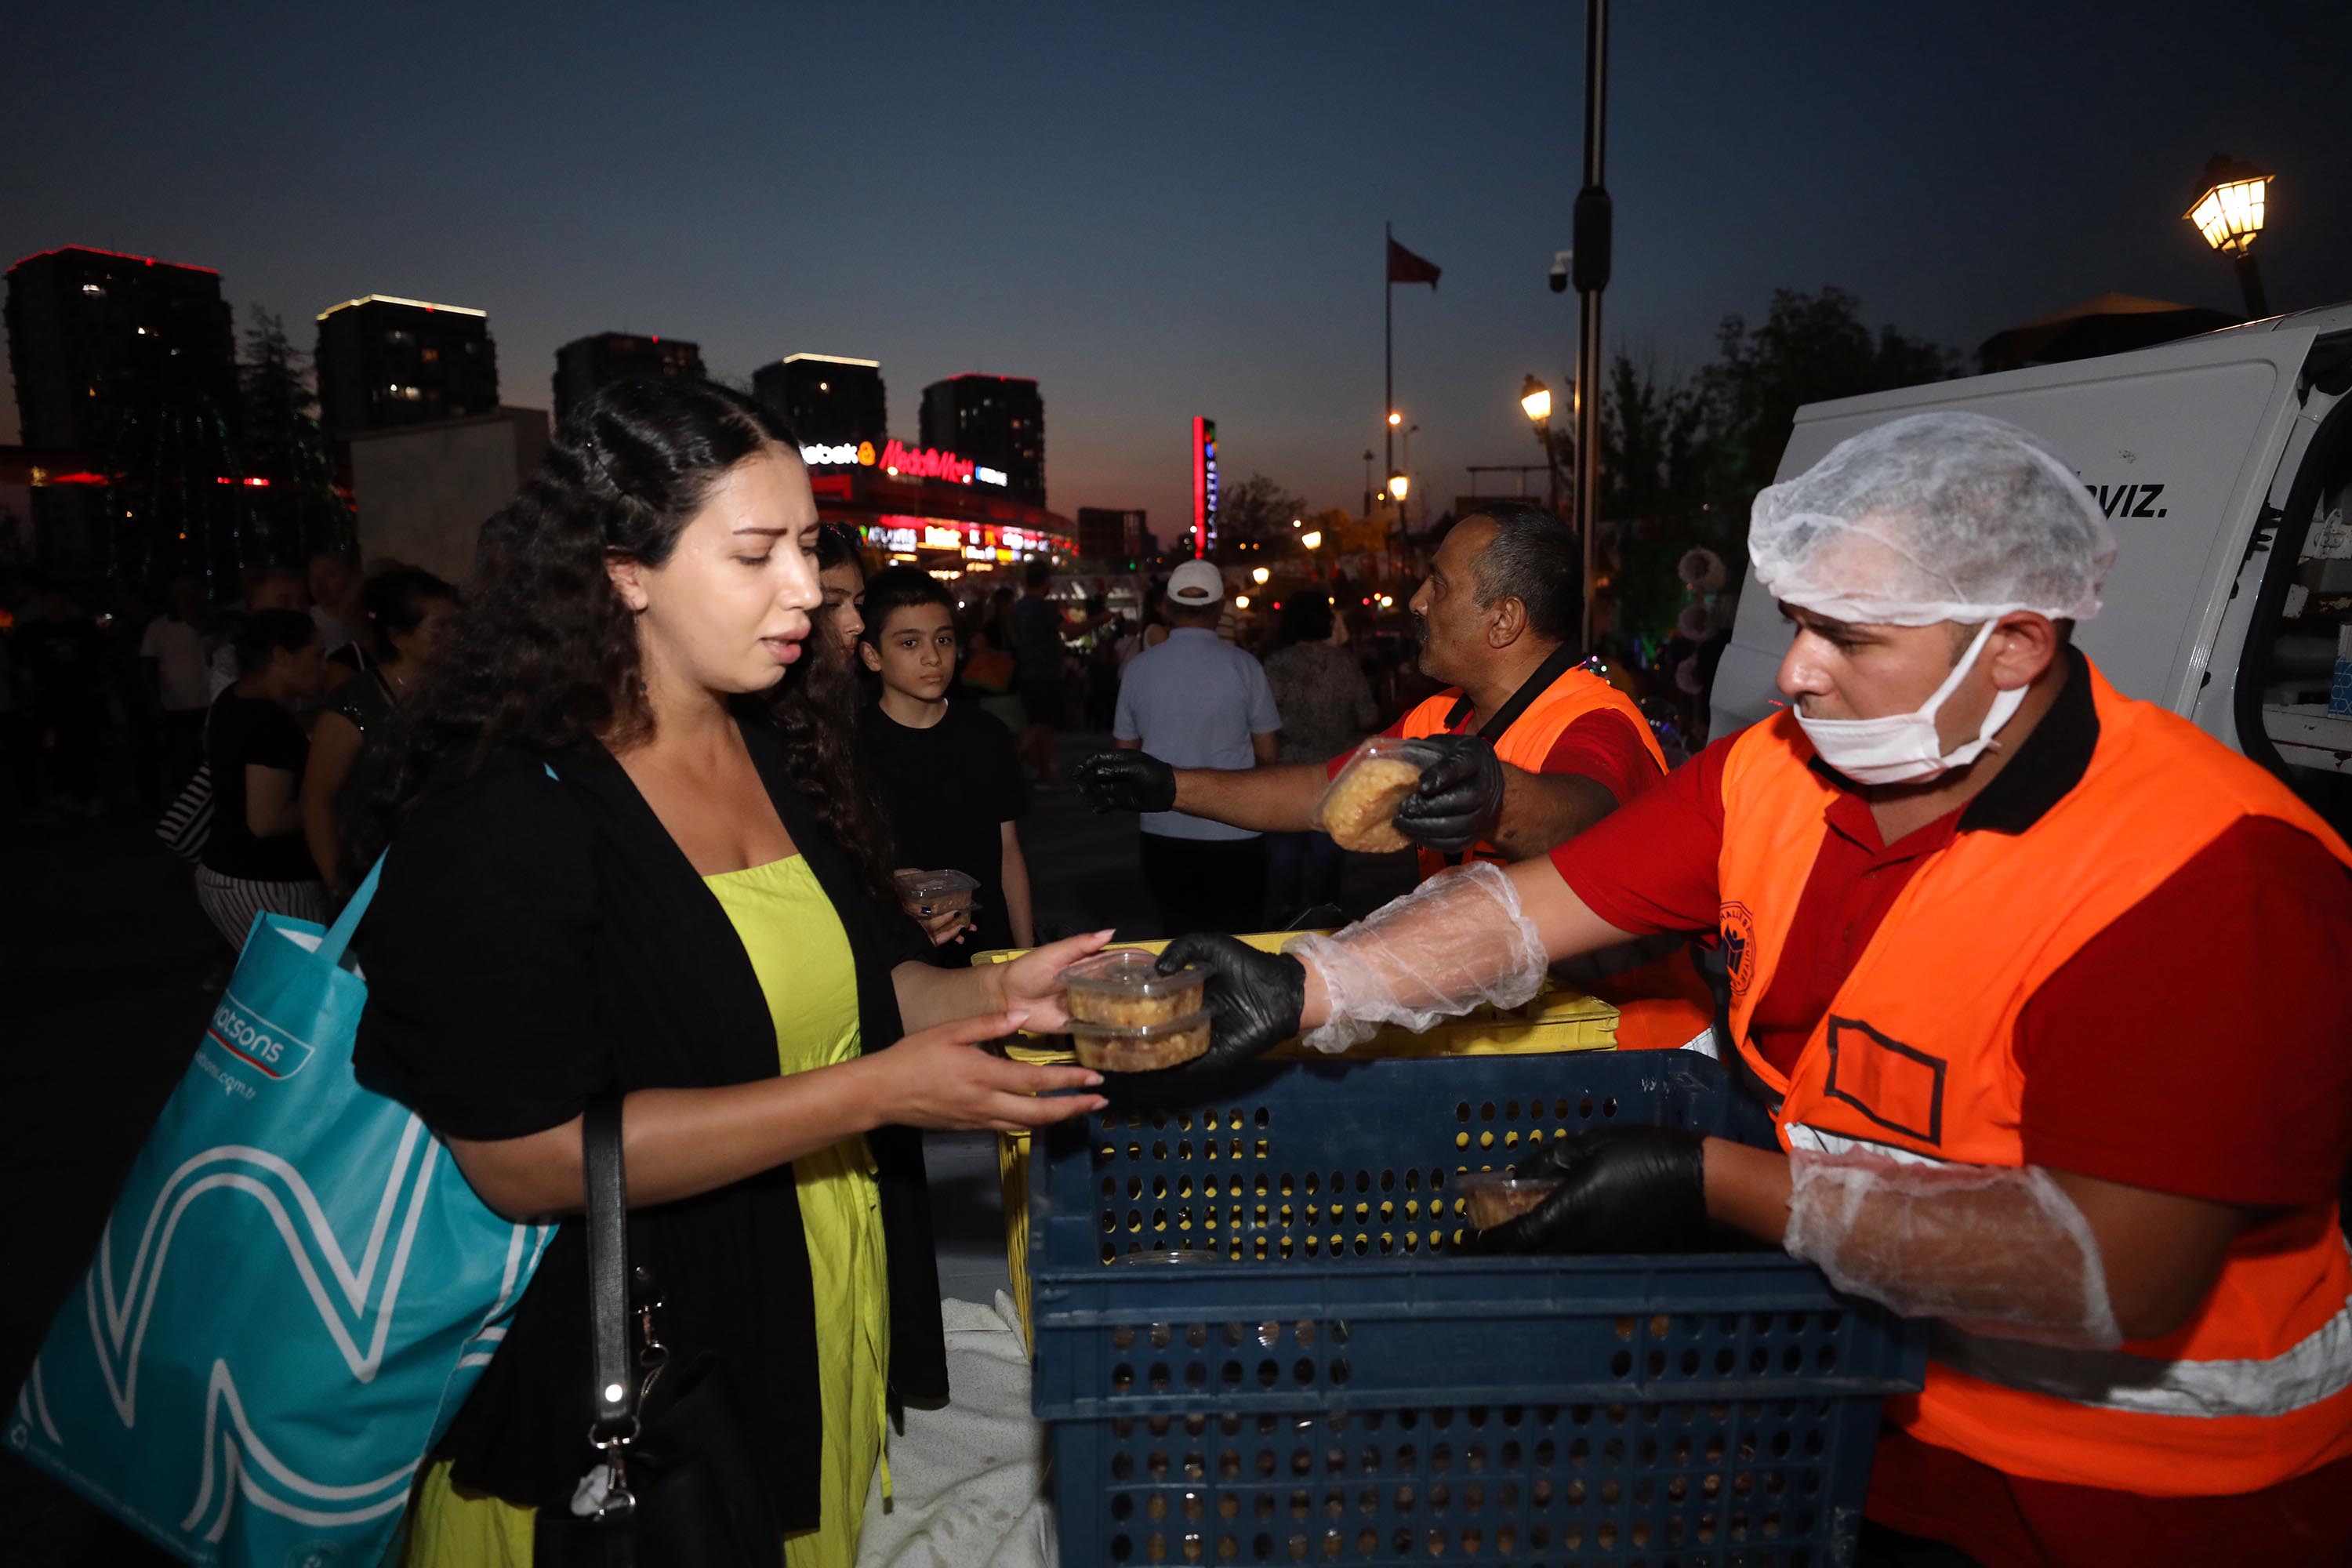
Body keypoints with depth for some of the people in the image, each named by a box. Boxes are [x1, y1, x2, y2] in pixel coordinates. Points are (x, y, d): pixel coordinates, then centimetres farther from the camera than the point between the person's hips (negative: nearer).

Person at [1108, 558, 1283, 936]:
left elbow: (1125, 752, 7)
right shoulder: (1243, 666, -8)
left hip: (1164, 834, 2)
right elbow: (1268, 755, -2)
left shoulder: (1139, 668, -2)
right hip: (1233, 834, -2)